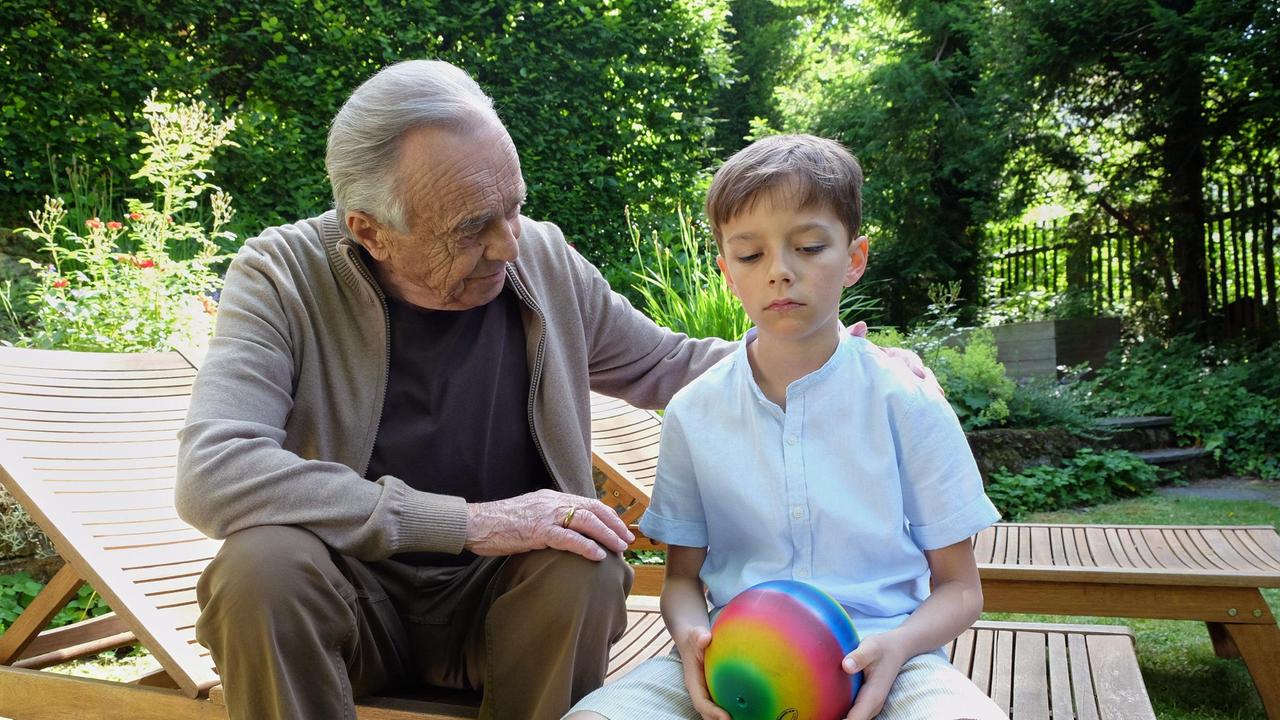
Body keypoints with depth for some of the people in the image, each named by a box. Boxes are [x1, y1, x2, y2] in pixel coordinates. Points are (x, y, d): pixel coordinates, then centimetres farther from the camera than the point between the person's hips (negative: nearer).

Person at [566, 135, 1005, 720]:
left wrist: (897, 647, -17)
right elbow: (683, 575, 11)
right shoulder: (694, 413, 4)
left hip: (876, 656, -1)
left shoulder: (907, 404, -1)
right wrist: (692, 635, -12)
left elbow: (958, 588, 4)